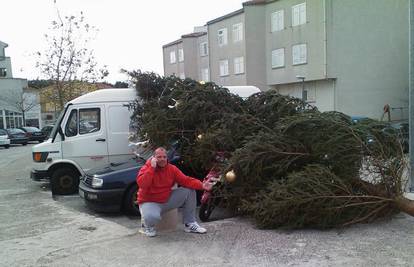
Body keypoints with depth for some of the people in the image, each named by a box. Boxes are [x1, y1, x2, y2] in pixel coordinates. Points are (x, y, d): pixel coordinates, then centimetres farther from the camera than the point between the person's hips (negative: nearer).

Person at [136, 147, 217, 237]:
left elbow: (186, 180, -8)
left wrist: (202, 185, -23)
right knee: (152, 217, -40)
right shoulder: (146, 168, -14)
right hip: (149, 202, -5)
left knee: (190, 191, -6)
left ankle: (189, 224, 3)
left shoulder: (172, 169, -2)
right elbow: (141, 184, -32)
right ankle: (147, 225, 2)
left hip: (167, 200, 5)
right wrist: (152, 168, -32)